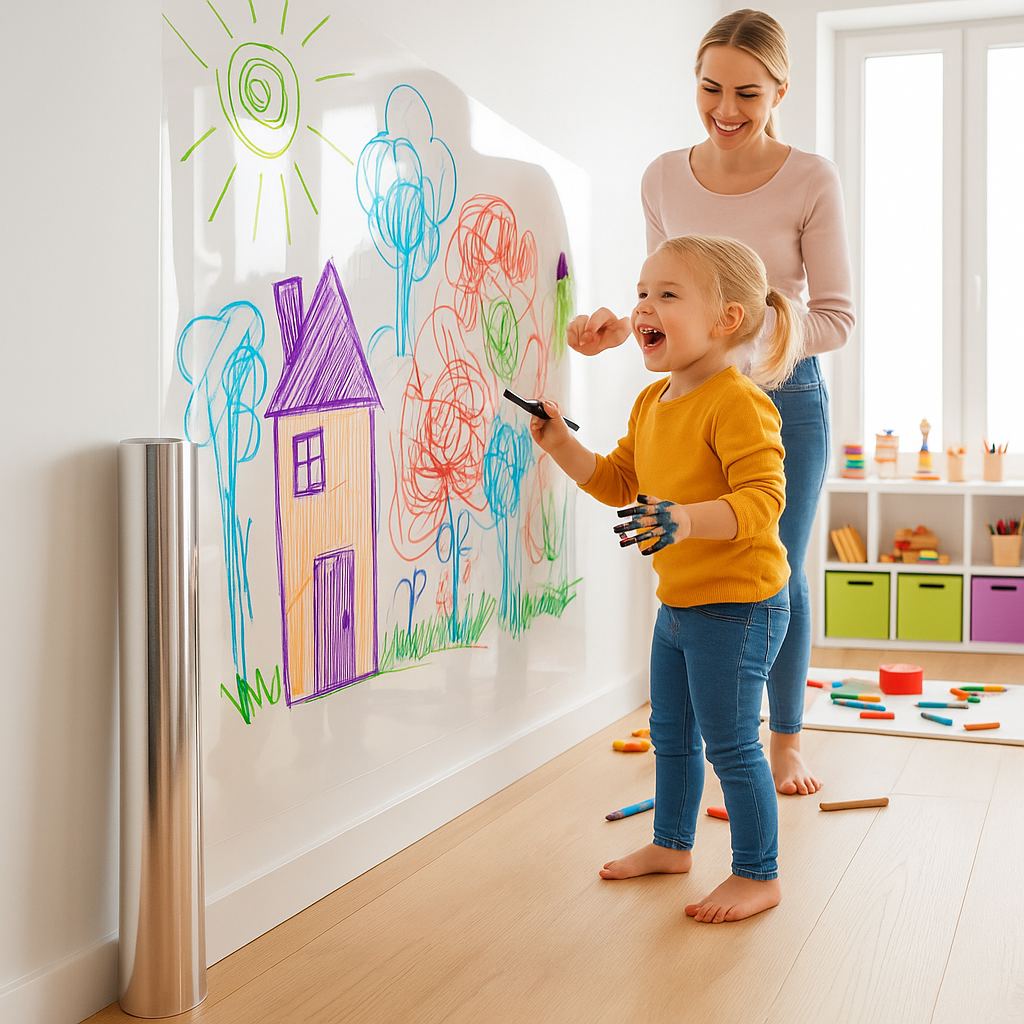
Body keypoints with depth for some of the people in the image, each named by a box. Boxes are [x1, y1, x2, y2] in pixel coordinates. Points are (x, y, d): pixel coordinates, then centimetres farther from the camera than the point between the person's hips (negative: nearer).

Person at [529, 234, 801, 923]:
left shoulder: (738, 403, -20)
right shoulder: (652, 402, 9)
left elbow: (762, 500, -28)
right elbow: (618, 482, 18)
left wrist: (687, 519, -42)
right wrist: (562, 445, 4)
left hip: (738, 604, -10)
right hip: (678, 604, 10)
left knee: (730, 744, 0)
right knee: (671, 733, 22)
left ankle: (759, 875, 17)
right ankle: (672, 844, 41)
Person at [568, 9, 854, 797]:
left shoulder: (811, 182, -11)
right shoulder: (664, 180, 0)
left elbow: (836, 317, -10)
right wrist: (622, 327, -12)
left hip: (786, 400, -3)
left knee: (779, 576, 7)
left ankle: (786, 739, 25)